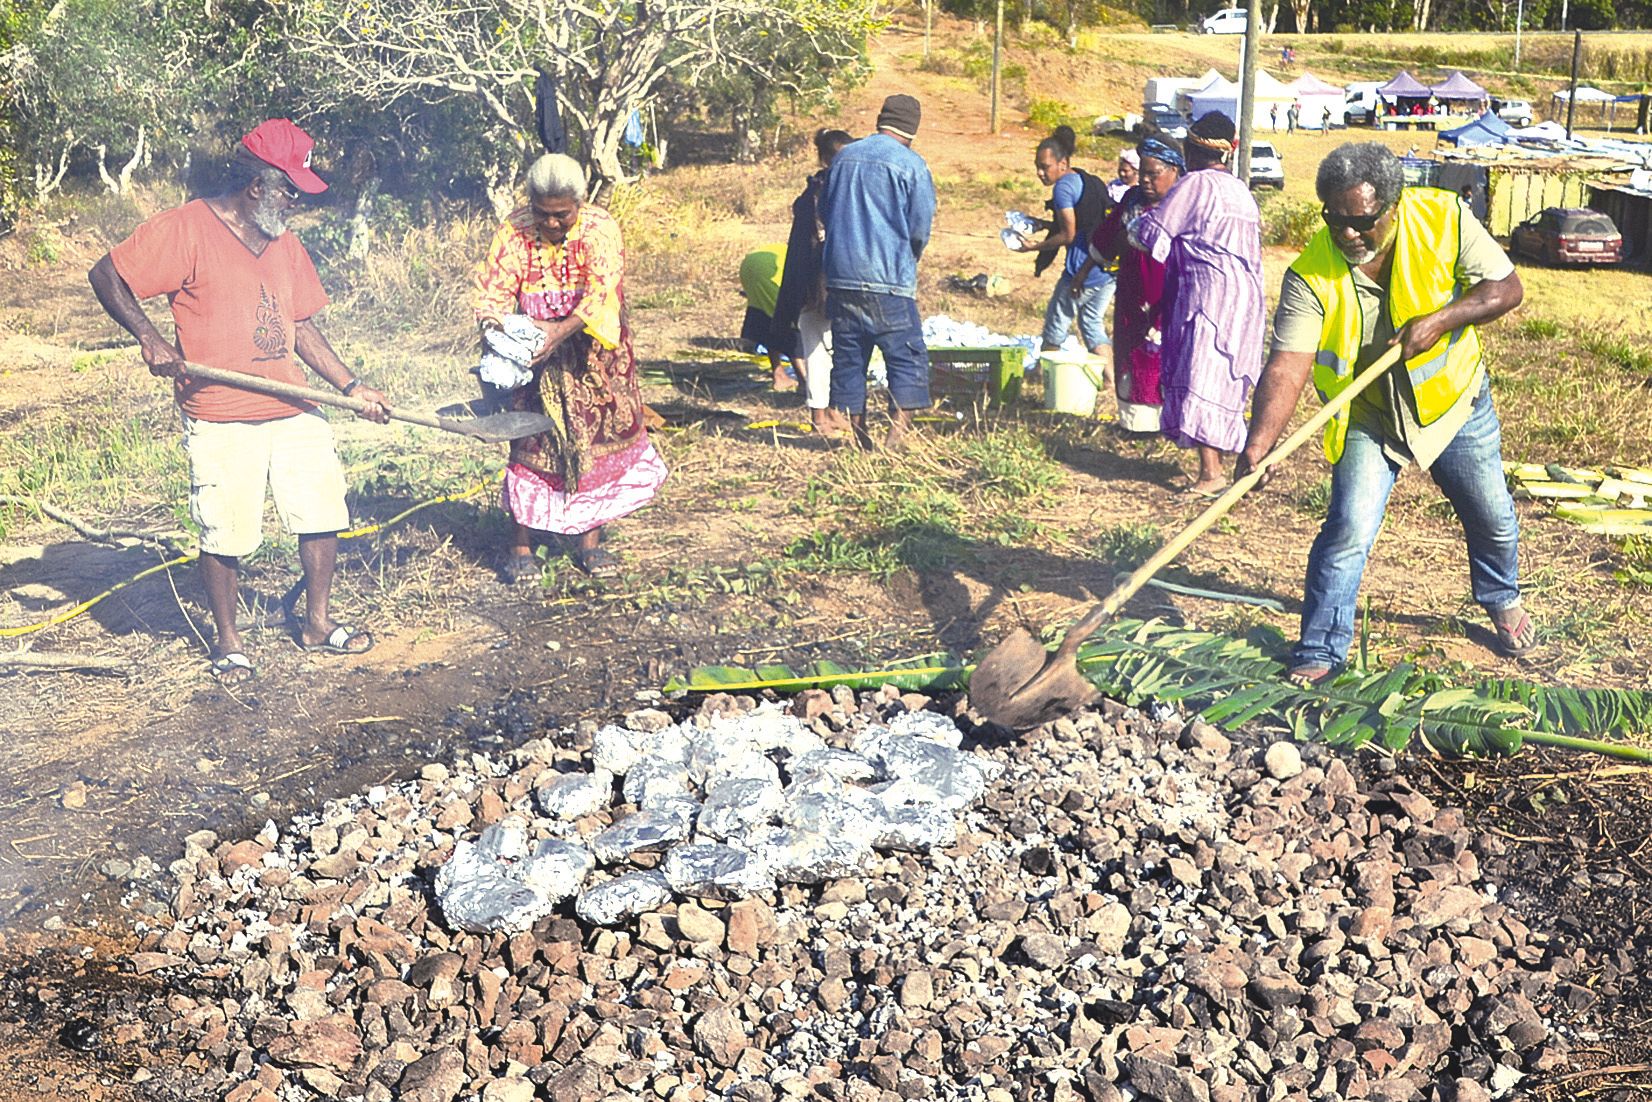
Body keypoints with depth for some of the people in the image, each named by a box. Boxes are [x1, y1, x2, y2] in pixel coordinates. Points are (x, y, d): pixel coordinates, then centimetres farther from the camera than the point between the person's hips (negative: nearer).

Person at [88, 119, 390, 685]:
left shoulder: (285, 244, 13)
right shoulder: (185, 228, -7)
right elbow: (105, 275, -9)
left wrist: (352, 386, 8)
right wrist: (149, 338, -21)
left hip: (295, 412, 6)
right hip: (221, 422, -6)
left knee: (322, 515, 7)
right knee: (226, 536, 1)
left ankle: (317, 623, 24)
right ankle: (227, 640, 20)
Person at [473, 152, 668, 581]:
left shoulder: (600, 228, -14)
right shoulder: (513, 232, -8)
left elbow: (603, 291, -28)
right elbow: (492, 289, -13)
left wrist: (562, 329, -42)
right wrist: (492, 324, -35)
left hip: (591, 355, 0)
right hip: (535, 353, 0)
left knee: (596, 439, 3)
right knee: (531, 444, -2)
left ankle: (589, 539, 15)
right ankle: (520, 545, 7)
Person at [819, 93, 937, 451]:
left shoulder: (844, 156, 12)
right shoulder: (912, 164, -5)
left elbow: (825, 211, 19)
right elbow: (921, 226, -5)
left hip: (840, 273, 5)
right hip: (888, 278, -5)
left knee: (848, 354, 11)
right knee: (907, 354, 0)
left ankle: (857, 431, 13)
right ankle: (899, 426, -11)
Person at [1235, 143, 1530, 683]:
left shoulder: (1444, 218, -21)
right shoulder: (1310, 273, -26)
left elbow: (1507, 288, -13)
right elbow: (1288, 365, -34)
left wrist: (1440, 319, -30)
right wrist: (1258, 445, -47)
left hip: (1455, 400, 2)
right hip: (1369, 416, -2)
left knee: (1492, 517, 17)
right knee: (1349, 527, -16)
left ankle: (1502, 599, 49)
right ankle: (1320, 652, -1)